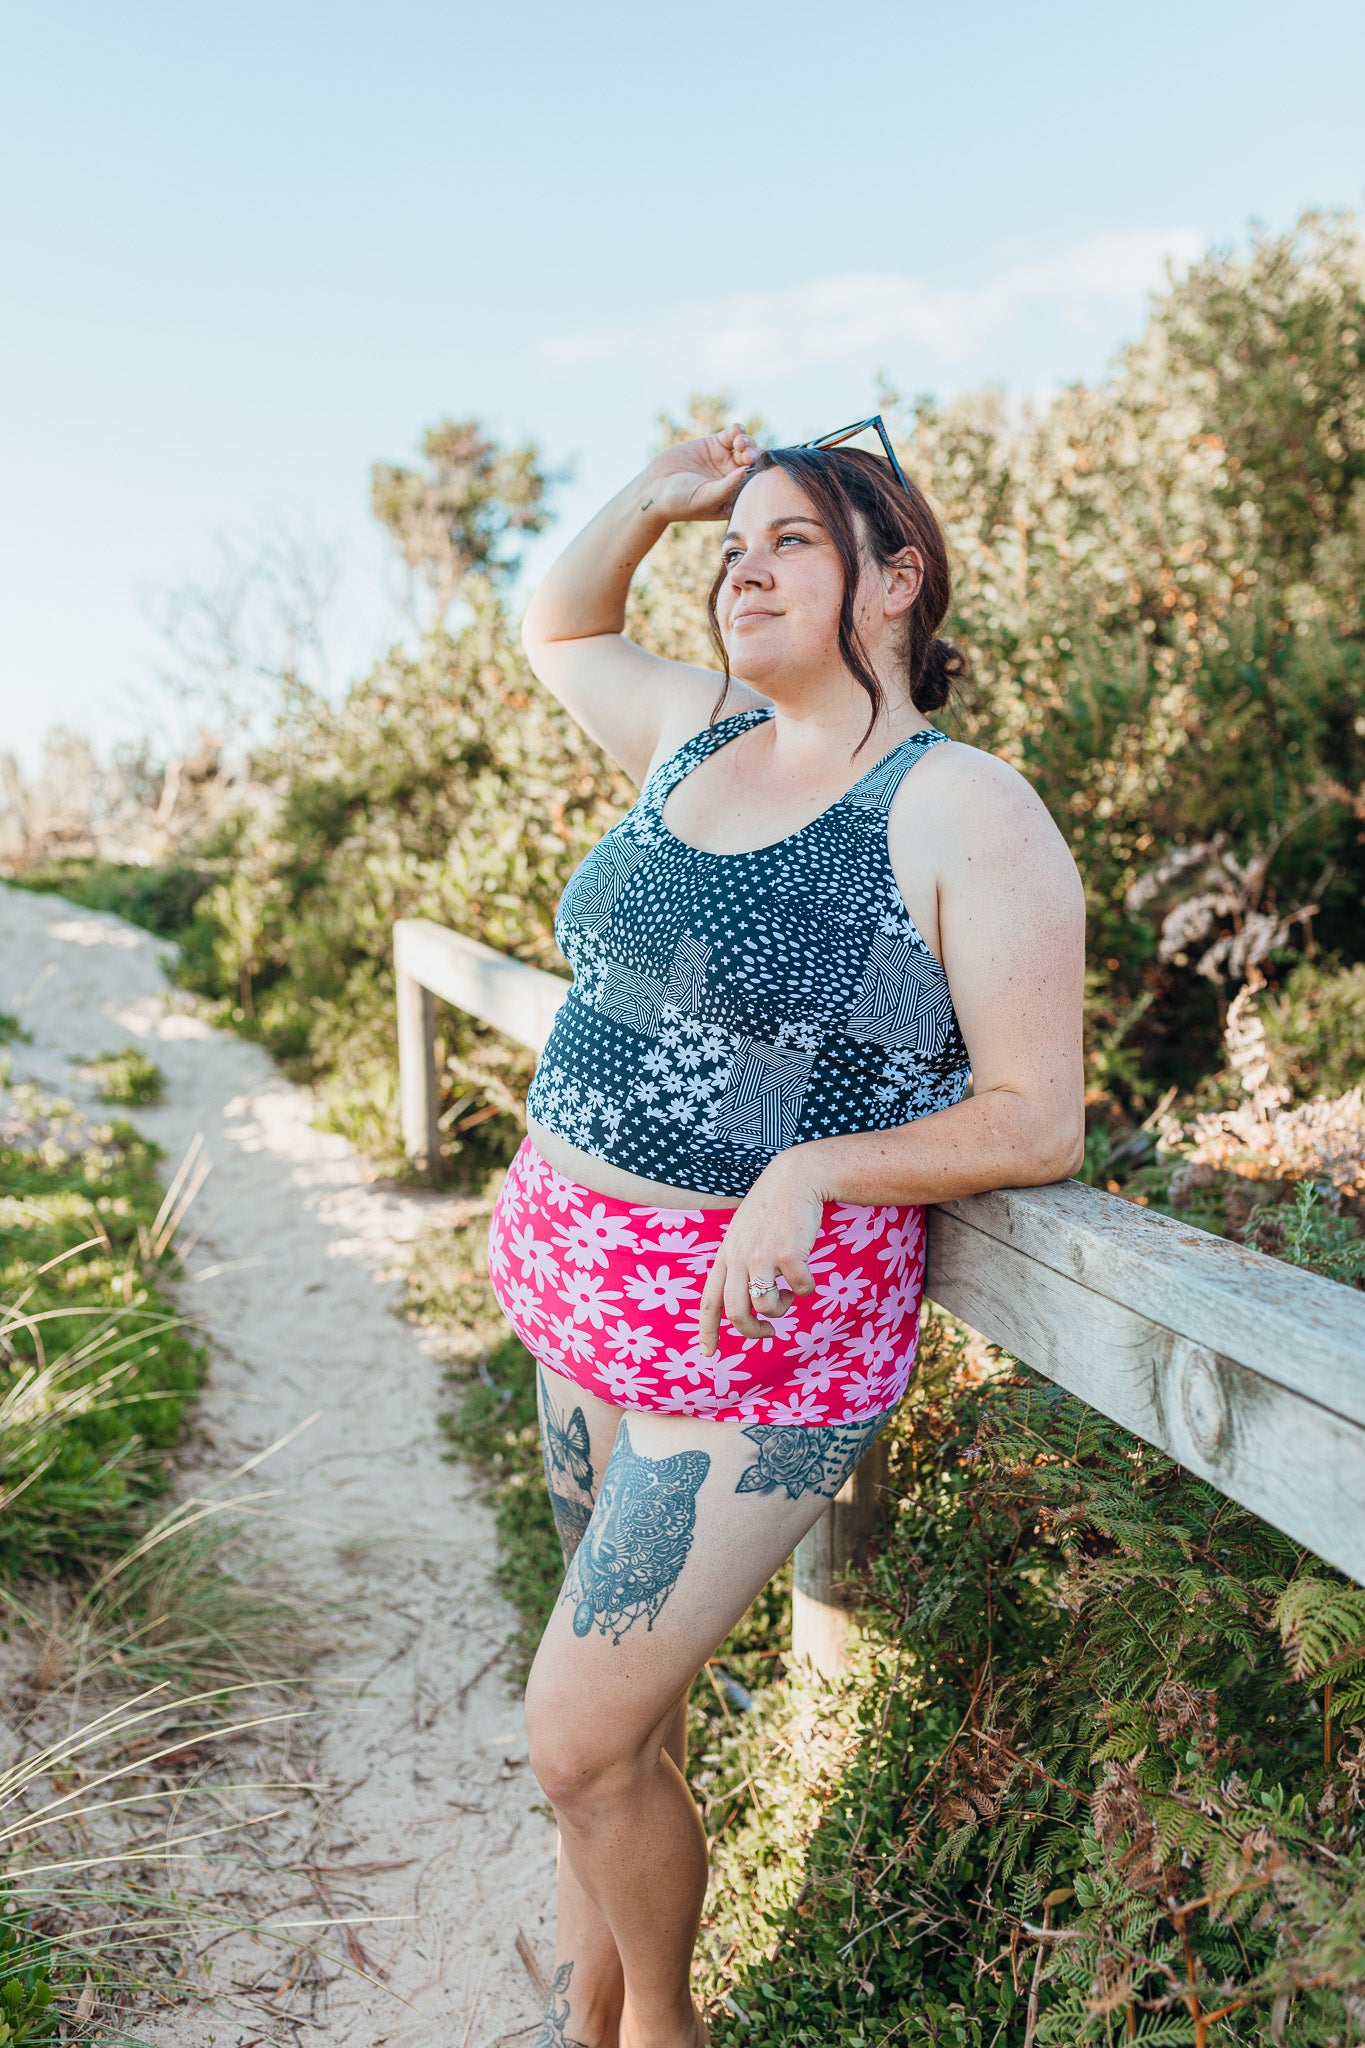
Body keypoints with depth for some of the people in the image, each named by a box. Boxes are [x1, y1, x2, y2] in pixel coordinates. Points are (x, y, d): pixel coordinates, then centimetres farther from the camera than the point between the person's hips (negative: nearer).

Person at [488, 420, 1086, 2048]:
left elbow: (1036, 1120, -13)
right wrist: (654, 496, 9)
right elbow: (556, 630, 26)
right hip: (581, 1288, 6)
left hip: (756, 1329, -6)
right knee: (616, 1694, 22)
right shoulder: (699, 733, 6)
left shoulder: (967, 815, -13)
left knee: (584, 1740, 1)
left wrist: (809, 1173, -26)